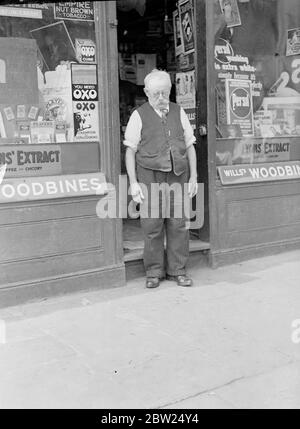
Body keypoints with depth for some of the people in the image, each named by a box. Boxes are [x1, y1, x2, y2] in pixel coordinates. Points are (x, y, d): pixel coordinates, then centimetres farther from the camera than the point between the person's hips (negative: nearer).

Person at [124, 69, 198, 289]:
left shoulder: (179, 112, 12)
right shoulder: (139, 115, 3)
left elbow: (190, 146, 14)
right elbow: (130, 150, 3)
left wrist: (193, 176, 7)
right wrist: (133, 182, -4)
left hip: (178, 176, 3)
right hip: (150, 177, -2)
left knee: (178, 224, 2)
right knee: (152, 225, -2)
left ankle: (177, 270, 14)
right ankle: (154, 272, 10)